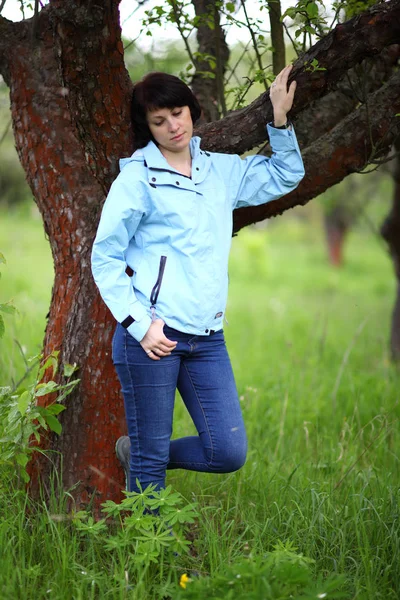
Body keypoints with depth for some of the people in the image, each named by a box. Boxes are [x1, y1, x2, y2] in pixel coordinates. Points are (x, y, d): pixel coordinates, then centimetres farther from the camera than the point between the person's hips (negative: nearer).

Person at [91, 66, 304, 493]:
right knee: (152, 458, 0)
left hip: (207, 338, 5)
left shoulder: (222, 171, 15)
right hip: (150, 336, -5)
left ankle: (136, 453, 25)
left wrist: (279, 119, 15)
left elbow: (285, 176, 29)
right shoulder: (137, 178, -1)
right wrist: (139, 324, -11)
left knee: (228, 453, 1)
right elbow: (104, 258, -1)